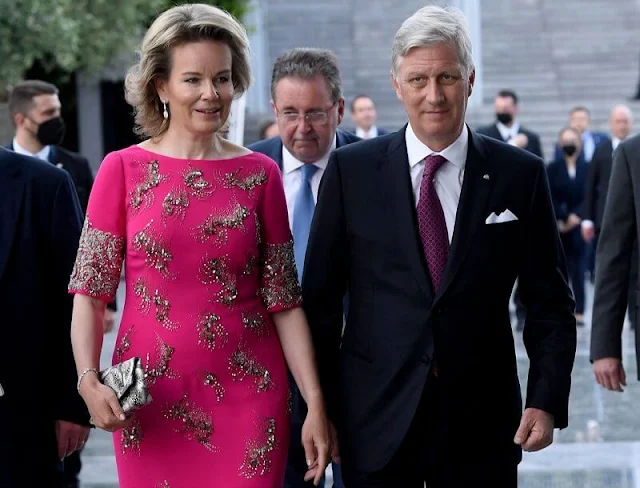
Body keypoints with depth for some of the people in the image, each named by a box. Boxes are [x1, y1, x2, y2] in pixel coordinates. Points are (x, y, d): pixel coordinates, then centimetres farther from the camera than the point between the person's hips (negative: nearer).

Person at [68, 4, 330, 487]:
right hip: (151, 397, -1)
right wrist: (89, 380, -16)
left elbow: (284, 299, 3)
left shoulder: (261, 174, 3)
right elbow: (91, 291, -1)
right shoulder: (123, 170, 0)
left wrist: (315, 402, -4)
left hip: (248, 394, 1)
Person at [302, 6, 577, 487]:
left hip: (482, 418, 1)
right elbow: (320, 297, 4)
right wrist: (322, 405, 1)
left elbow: (550, 303, 4)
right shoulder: (351, 171, 1)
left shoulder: (521, 175, 1)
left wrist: (547, 401, -6)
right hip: (376, 420, 0)